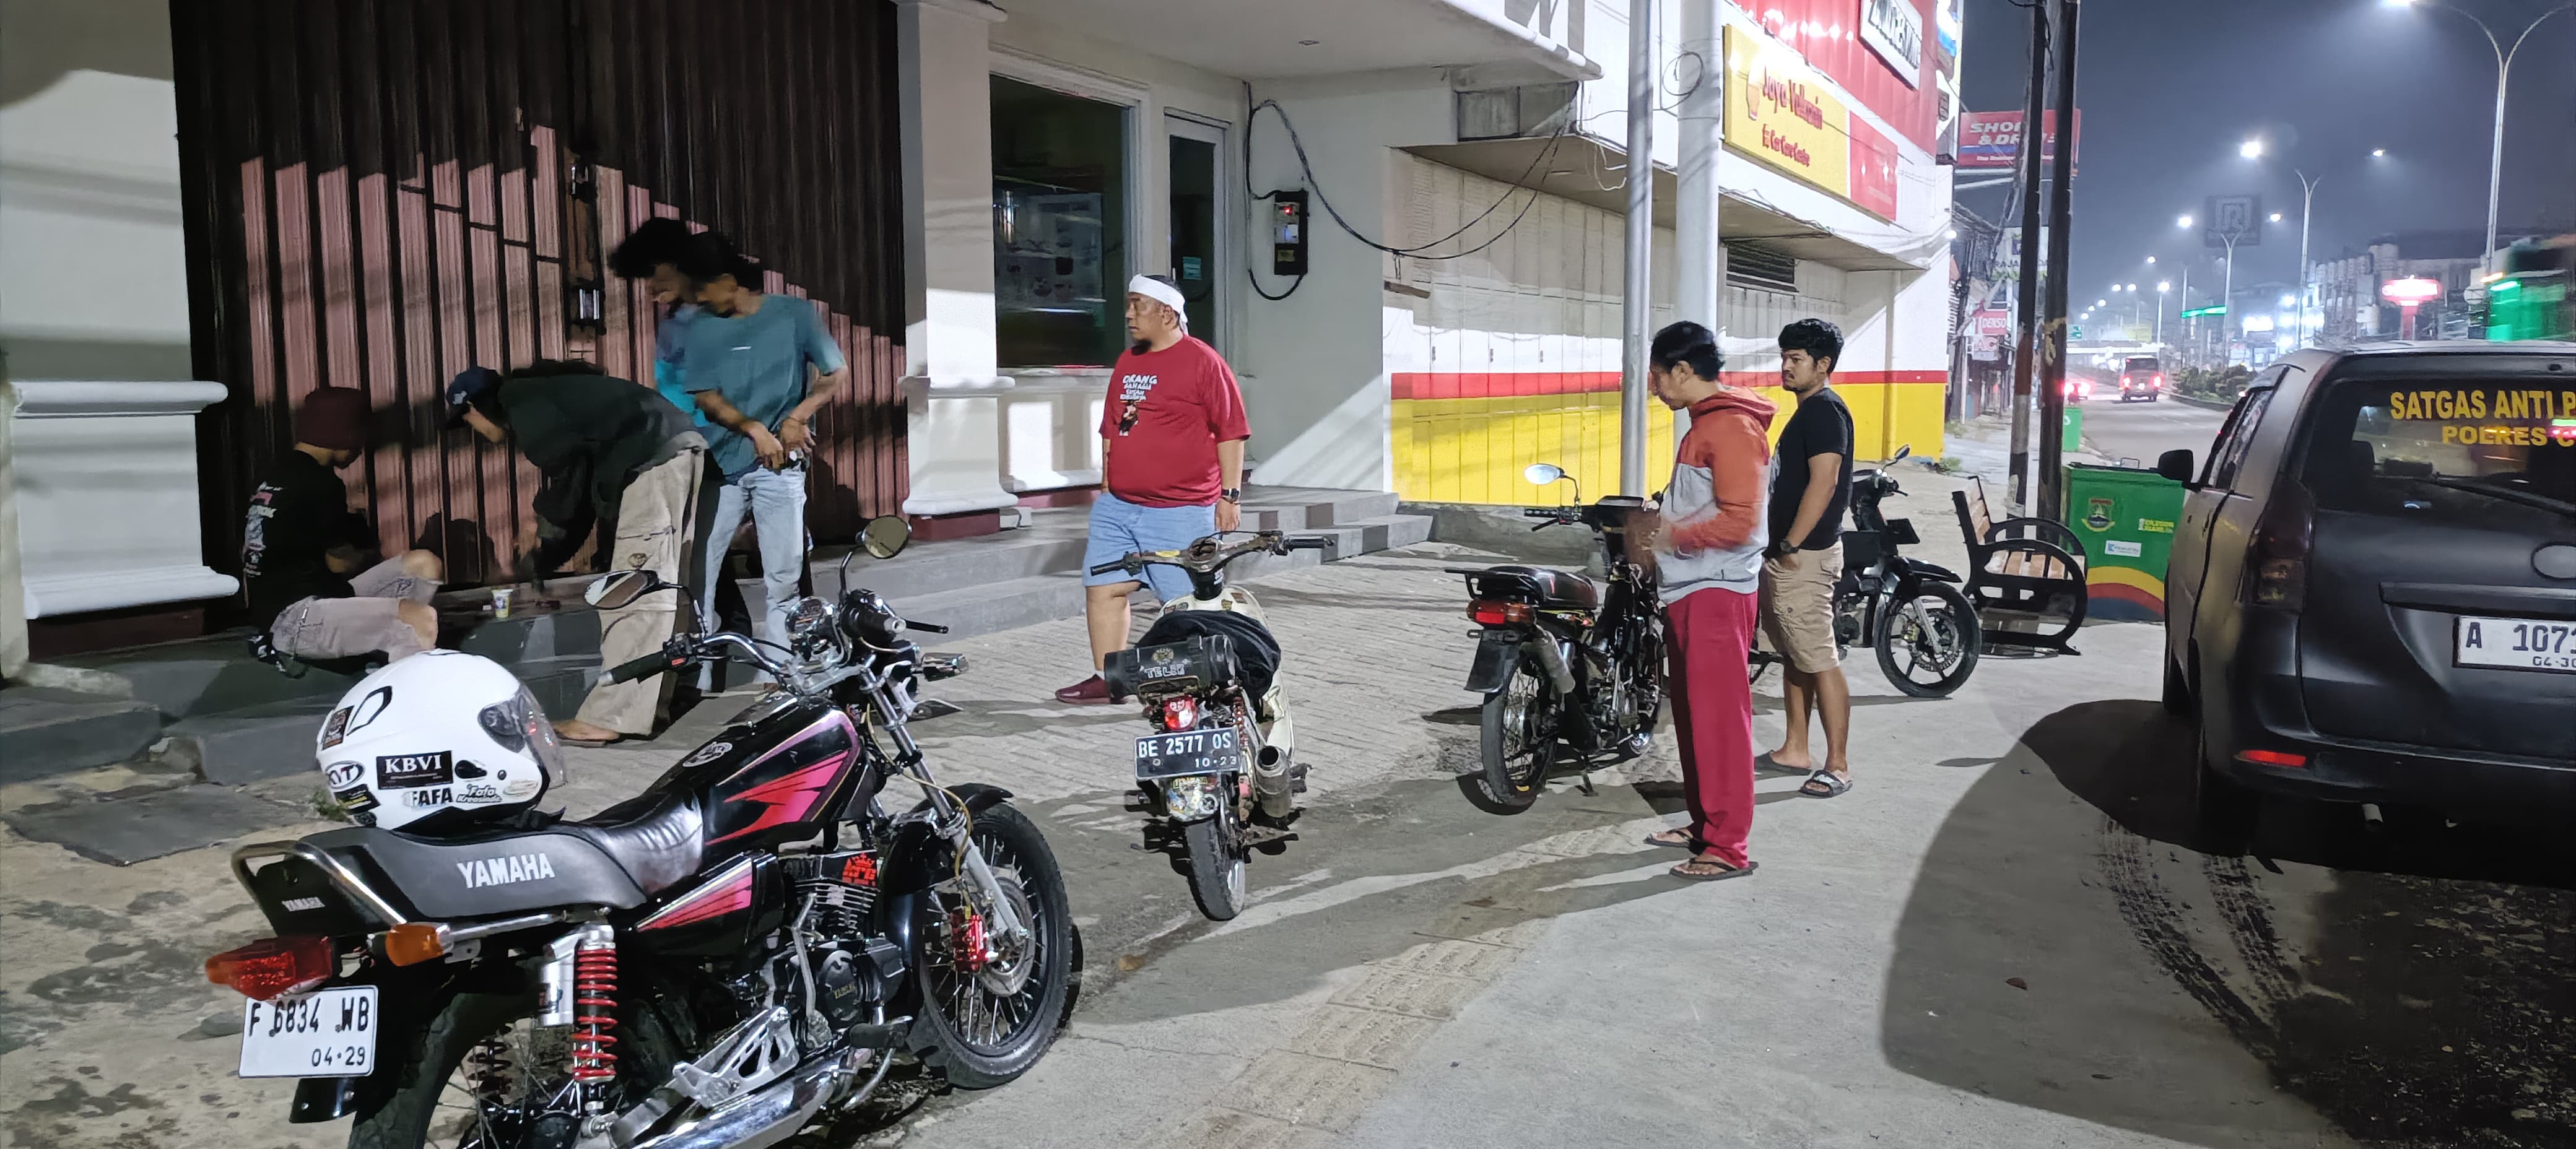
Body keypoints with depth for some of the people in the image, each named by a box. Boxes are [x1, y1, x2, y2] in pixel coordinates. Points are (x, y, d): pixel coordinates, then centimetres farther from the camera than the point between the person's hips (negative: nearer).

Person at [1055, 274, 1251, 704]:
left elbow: (1231, 432, -7)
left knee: (1188, 605, -2)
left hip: (1180, 512, -7)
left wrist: (1229, 495, -10)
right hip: (1118, 507, 7)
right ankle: (1106, 679, 16)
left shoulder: (1203, 362, -6)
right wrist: (1106, 486, 21)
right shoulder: (1127, 363, 15)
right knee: (1102, 588, 6)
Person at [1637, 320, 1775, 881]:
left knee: (1718, 716, -6)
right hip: (1688, 590, 10)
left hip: (1717, 593, -10)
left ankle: (1728, 847, -1)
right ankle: (1703, 823, 26)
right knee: (1691, 713, 16)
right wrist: (1660, 524, 9)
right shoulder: (1704, 424, 17)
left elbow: (1740, 521, -22)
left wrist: (1672, 536, -15)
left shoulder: (1732, 428, -15)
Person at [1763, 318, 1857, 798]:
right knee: (1793, 656, 16)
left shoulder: (1825, 410, -14)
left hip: (1804, 556, -11)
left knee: (1820, 661, -8)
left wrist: (1791, 546, -21)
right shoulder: (1807, 411, 17)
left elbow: (1824, 482, -22)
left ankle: (1838, 765, -4)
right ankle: (1795, 749, 25)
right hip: (1783, 553, 11)